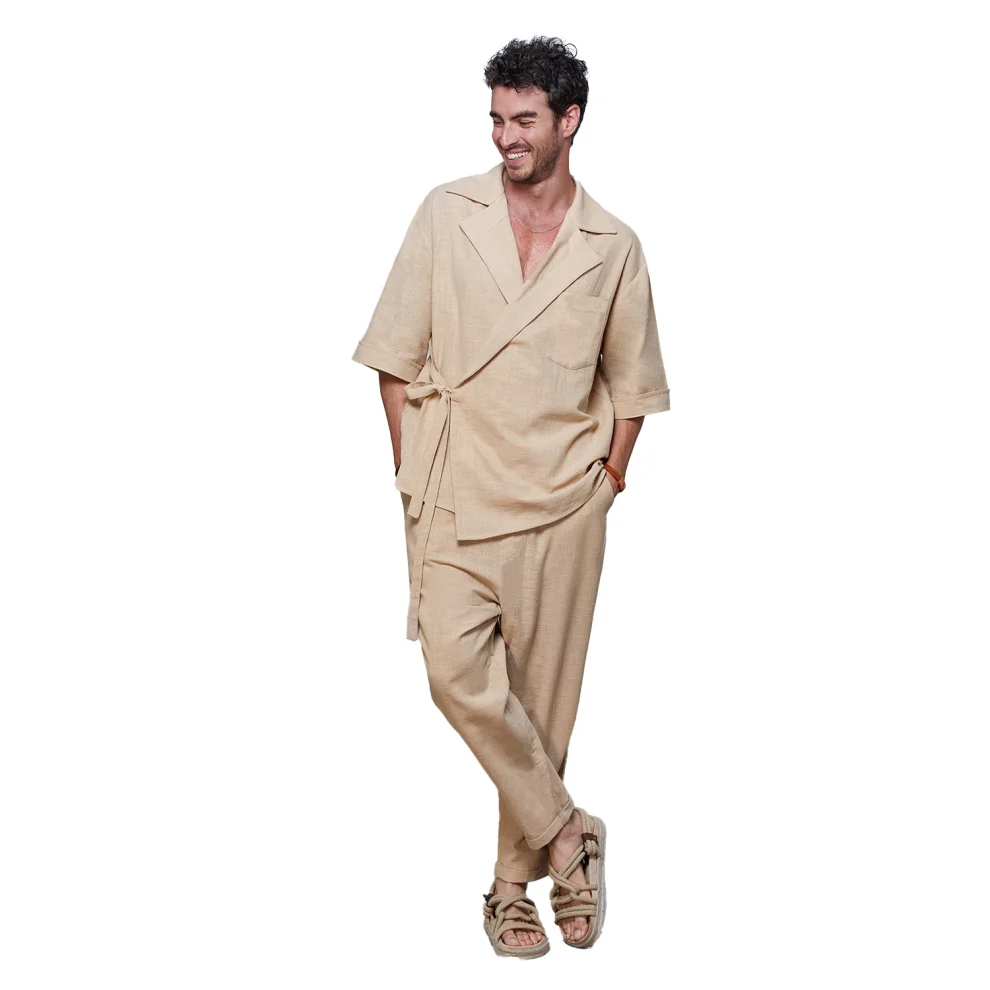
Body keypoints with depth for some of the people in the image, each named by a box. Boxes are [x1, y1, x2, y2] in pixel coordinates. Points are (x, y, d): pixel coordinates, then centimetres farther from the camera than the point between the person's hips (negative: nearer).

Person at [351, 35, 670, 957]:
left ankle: (516, 881, 22)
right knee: (459, 673, -14)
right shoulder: (446, 214, 2)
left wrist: (609, 477, 5)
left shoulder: (614, 247, 4)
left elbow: (631, 382, 14)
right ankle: (567, 832, 6)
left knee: (543, 696, 5)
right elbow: (397, 353, 4)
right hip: (455, 494, 0)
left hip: (562, 503, 1)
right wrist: (412, 474, 1)